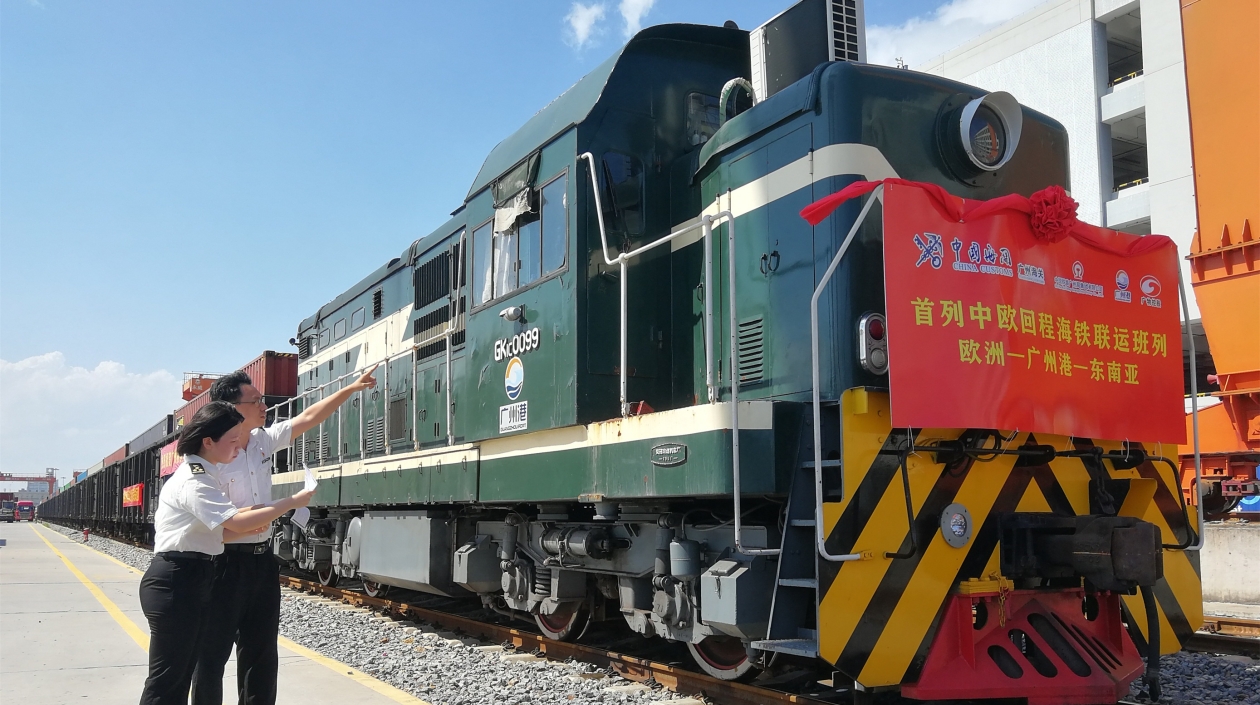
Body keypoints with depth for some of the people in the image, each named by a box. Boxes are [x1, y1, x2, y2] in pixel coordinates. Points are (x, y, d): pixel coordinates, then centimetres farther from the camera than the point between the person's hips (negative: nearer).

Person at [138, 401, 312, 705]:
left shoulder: (201, 474, 15)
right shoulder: (193, 481, -18)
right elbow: (237, 523, -27)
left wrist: (250, 524, -2)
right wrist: (291, 502, -20)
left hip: (192, 580, 10)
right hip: (175, 582, -10)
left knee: (182, 674, 13)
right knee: (166, 679, -4)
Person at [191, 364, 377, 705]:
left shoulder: (263, 441, 5)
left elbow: (308, 417, 12)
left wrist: (352, 388, 11)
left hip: (263, 561, 8)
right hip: (225, 564, -7)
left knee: (262, 651, 15)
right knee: (213, 654, 2)